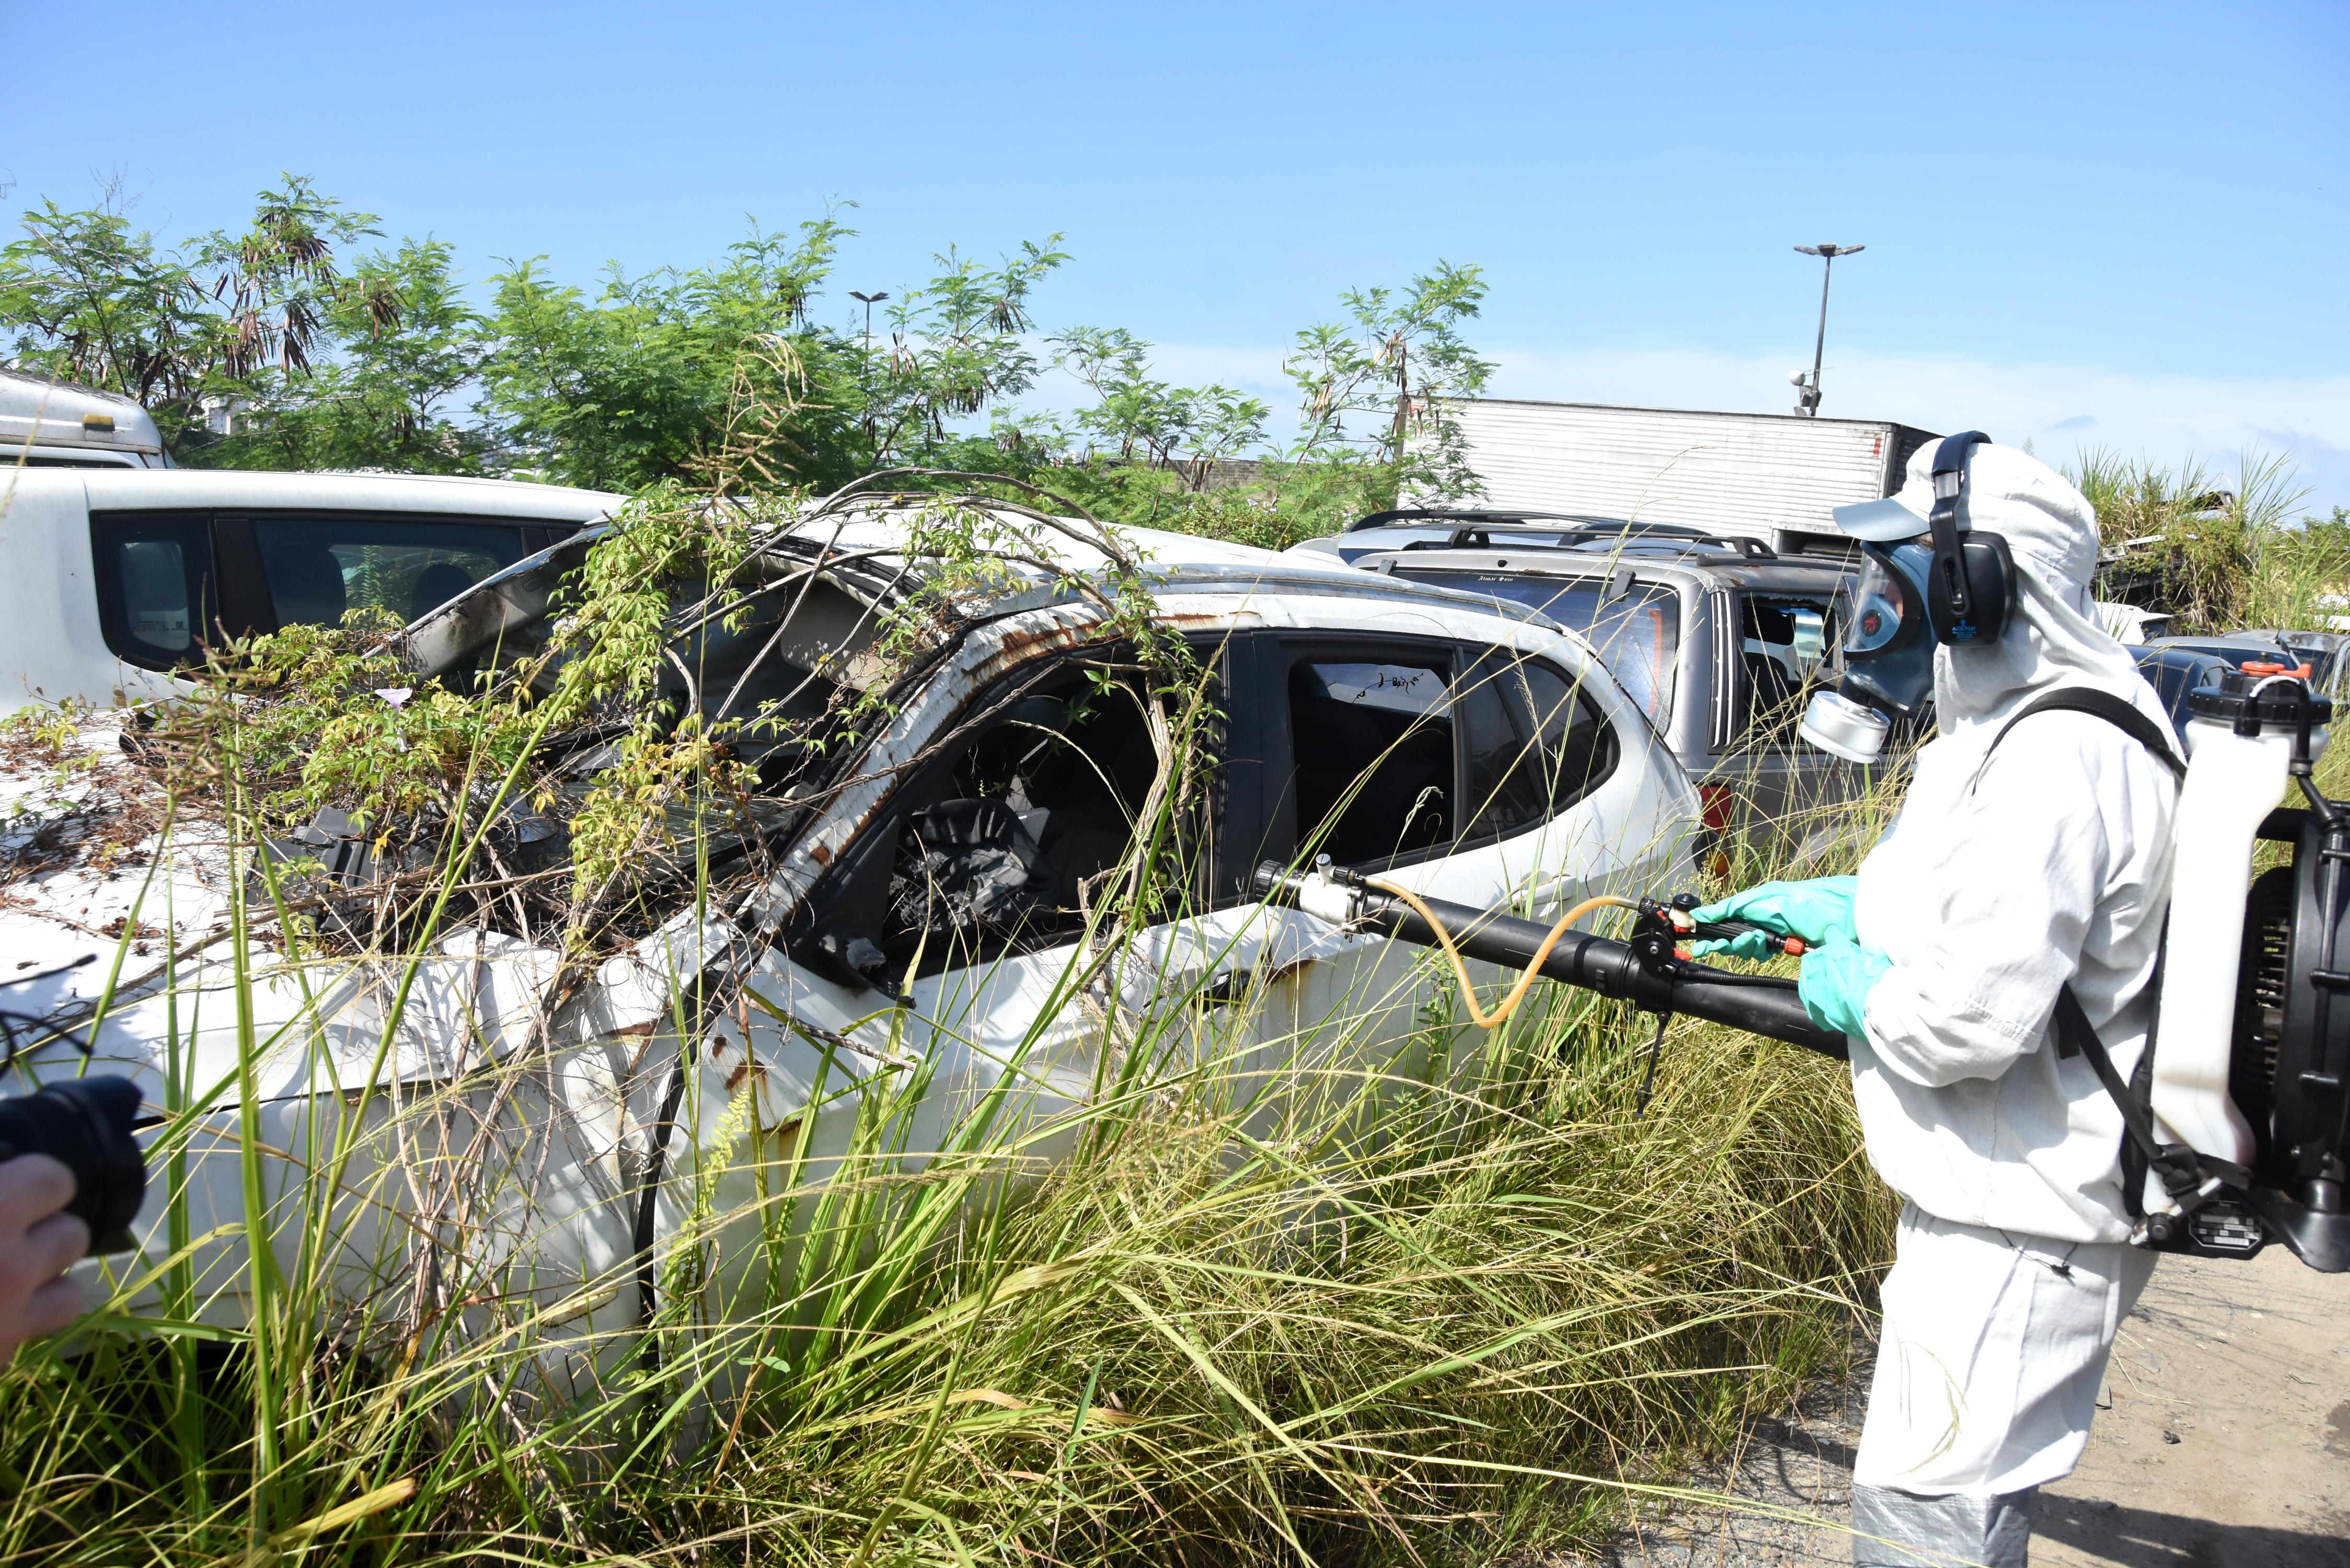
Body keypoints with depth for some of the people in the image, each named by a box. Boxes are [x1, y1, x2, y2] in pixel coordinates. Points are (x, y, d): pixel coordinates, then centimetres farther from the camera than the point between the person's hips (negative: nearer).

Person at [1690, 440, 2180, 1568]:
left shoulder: (2054, 762, -26)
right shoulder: (2016, 724, 8)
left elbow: (1977, 1010, -31)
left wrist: (1859, 989, -13)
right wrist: (1835, 905, 13)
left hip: (2020, 1222, -11)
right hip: (2001, 1192, 11)